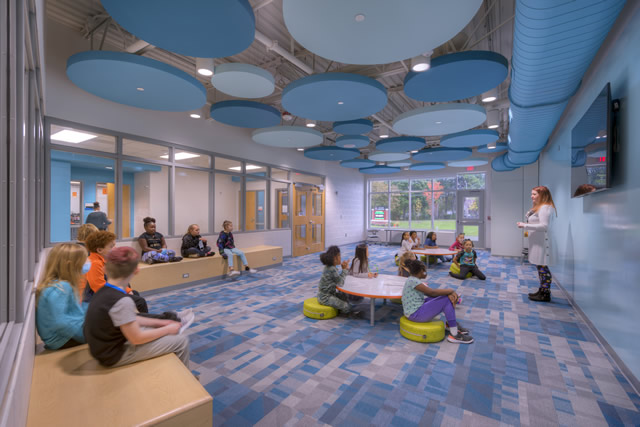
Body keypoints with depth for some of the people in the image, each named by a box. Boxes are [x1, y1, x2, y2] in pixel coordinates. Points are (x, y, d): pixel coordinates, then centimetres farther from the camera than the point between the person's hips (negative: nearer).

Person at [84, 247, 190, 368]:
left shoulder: (104, 291, -2)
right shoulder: (122, 301, -30)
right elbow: (137, 339, -23)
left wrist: (160, 322, 7)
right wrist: (168, 329, -10)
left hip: (106, 348, 9)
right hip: (115, 356, -9)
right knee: (181, 341, -5)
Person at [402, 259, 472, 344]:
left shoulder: (414, 280, 10)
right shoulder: (413, 281, -19)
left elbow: (430, 293, 3)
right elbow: (432, 292, -24)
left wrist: (448, 294, -12)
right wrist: (451, 291, -11)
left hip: (417, 309, 10)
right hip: (415, 314, -10)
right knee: (446, 300, -13)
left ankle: (451, 323, 19)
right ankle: (454, 334, -5)